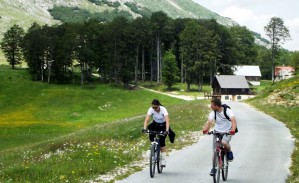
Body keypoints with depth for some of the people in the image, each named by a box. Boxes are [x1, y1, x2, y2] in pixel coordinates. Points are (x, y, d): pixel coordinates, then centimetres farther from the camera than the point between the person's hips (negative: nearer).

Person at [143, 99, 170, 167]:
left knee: (162, 142, -15)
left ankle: (163, 160, -6)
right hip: (155, 124, 3)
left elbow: (167, 120, -40)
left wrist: (167, 130, -54)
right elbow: (147, 119, -32)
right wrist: (144, 128, -47)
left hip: (163, 125, -3)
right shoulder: (151, 109, -24)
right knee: (151, 137, -26)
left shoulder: (163, 109, -31)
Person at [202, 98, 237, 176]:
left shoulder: (228, 111, -18)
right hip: (217, 132, 3)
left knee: (224, 143, -33)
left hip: (227, 132, -3)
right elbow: (209, 121, -24)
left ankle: (229, 152, -1)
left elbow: (233, 120, -31)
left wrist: (233, 129, -51)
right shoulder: (213, 113, -9)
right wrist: (205, 129, -46)